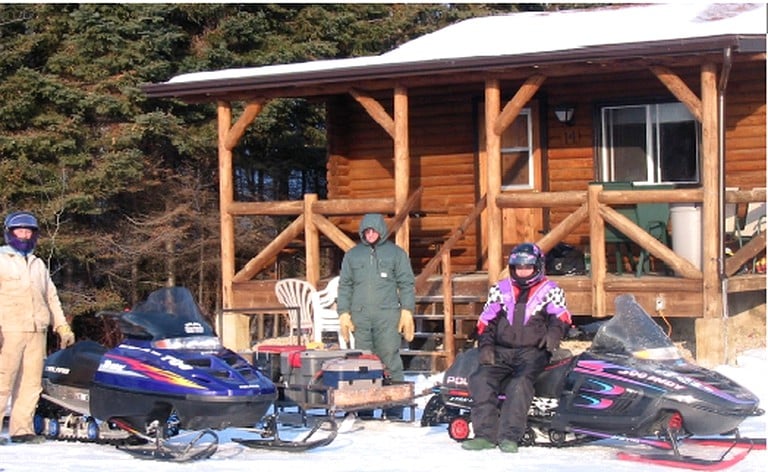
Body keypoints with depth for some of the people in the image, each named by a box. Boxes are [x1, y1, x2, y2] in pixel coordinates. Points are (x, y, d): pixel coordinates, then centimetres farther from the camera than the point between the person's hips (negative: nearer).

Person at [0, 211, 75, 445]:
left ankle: (22, 429, 7)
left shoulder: (38, 264, 23)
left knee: (31, 383, 2)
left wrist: (63, 327, 18)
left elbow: (52, 297, 26)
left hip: (37, 331, 5)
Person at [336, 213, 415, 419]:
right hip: (360, 316, 2)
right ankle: (364, 410, 4)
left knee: (390, 361, -6)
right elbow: (344, 286, 16)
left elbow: (406, 284, 7)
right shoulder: (352, 255, 16)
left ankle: (394, 411, -4)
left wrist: (407, 311, -3)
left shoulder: (396, 253, 10)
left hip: (387, 316, -2)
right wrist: (343, 313, 6)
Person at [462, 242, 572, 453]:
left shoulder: (550, 290, 12)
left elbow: (561, 315, -2)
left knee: (520, 384, -32)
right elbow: (485, 321, 18)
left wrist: (554, 332, -24)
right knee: (482, 380, -24)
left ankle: (510, 436, -35)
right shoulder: (500, 290, 20)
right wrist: (485, 345, 2)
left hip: (532, 351, -3)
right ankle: (485, 434, -25)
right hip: (501, 350, 3)